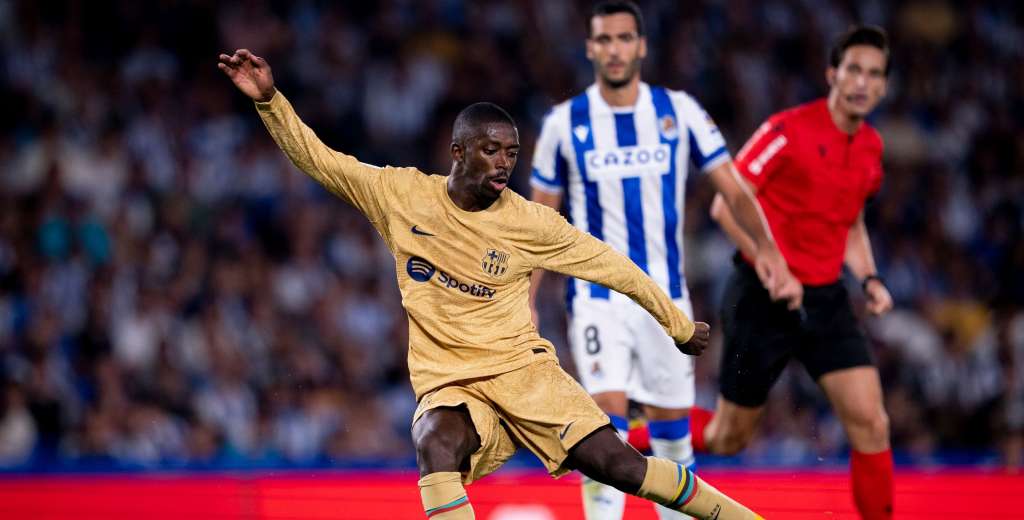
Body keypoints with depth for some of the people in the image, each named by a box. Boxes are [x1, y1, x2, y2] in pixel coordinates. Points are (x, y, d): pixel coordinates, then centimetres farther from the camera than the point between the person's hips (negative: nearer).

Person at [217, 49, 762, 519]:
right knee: (436, 446, -36)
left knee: (617, 463, -17)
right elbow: (317, 158, 1)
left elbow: (612, 267, 7)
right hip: (449, 386, 0)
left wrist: (679, 326, 15)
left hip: (523, 369, 0)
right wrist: (269, 100, -13)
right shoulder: (402, 195, -1)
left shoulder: (528, 222, -3)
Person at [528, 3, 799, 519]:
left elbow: (733, 189, 0)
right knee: (606, 420, -16)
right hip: (597, 297, -2)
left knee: (673, 434, 8)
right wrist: (526, 303, -1)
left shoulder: (679, 111, 0)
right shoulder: (564, 123, -2)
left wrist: (768, 252, -15)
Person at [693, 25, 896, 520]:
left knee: (870, 423, -9)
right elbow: (726, 204, -15)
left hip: (826, 300, 5)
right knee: (728, 438, 4)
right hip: (763, 300, -5)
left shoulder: (870, 146, 7)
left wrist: (868, 279, 7)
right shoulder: (788, 130, -15)